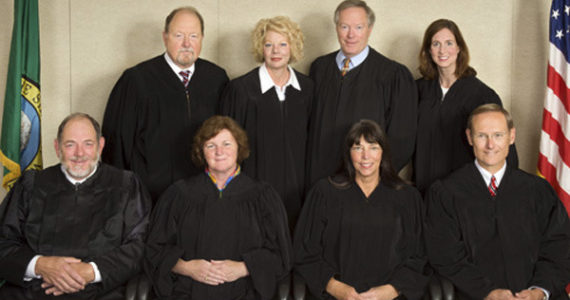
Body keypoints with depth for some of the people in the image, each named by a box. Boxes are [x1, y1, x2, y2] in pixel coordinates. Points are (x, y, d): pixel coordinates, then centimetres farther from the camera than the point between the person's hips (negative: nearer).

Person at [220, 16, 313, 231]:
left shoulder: (306, 88, 5)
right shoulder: (241, 88, -7)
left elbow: (310, 139, 12)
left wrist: (309, 187, 10)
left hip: (295, 189, 3)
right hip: (254, 187, -3)